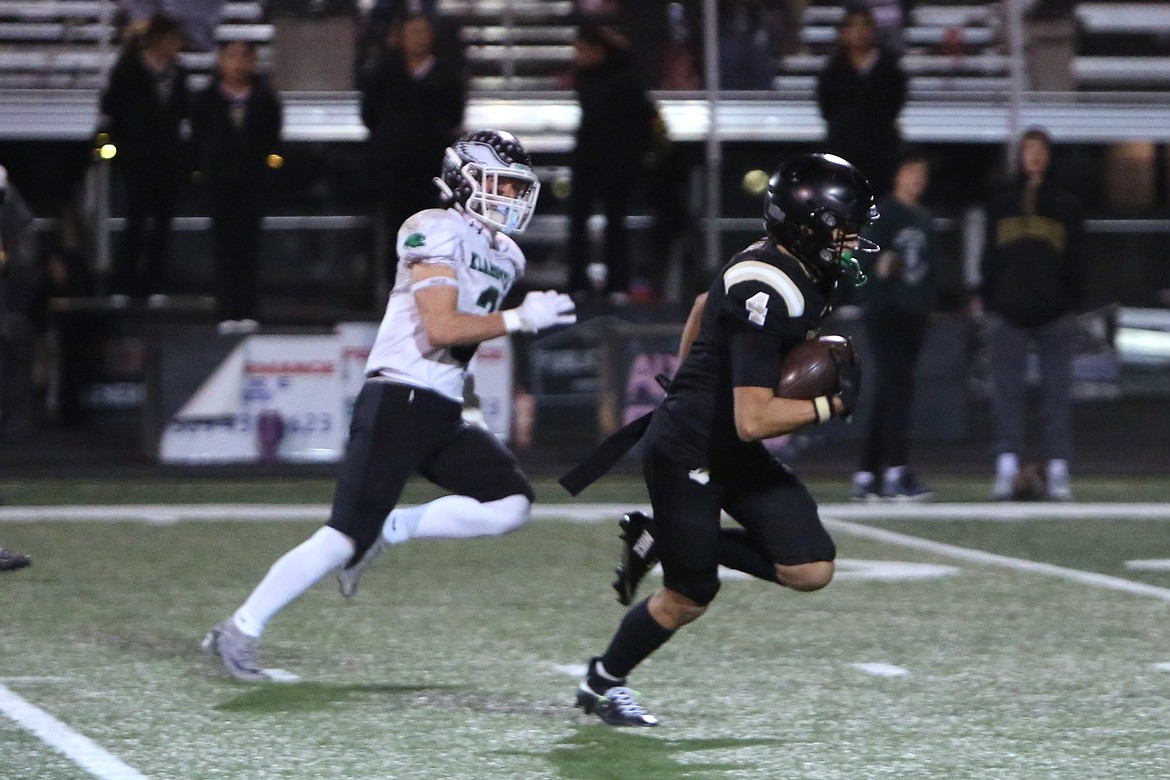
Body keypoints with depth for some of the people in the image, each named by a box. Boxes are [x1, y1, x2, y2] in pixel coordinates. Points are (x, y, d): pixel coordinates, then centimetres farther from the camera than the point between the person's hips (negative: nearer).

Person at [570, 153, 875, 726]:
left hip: (731, 456, 9)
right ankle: (602, 683, 30)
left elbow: (705, 306, 21)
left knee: (811, 568, -1)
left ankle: (661, 540, 15)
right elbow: (753, 420, -33)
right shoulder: (767, 295, -29)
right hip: (686, 455, -9)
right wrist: (831, 405, -21)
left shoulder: (782, 269, 0)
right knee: (689, 597, 4)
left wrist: (690, 388, 28)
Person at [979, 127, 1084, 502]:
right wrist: (988, 304, 3)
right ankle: (1007, 466, -1)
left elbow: (1075, 260, 8)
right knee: (1007, 391, -2)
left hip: (1055, 313, -1)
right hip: (1008, 311, 1)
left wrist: (1073, 305, 0)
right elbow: (989, 257, 11)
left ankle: (1058, 470, 0)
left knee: (1057, 392, -1)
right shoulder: (1001, 204, 11)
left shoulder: (1066, 205, 9)